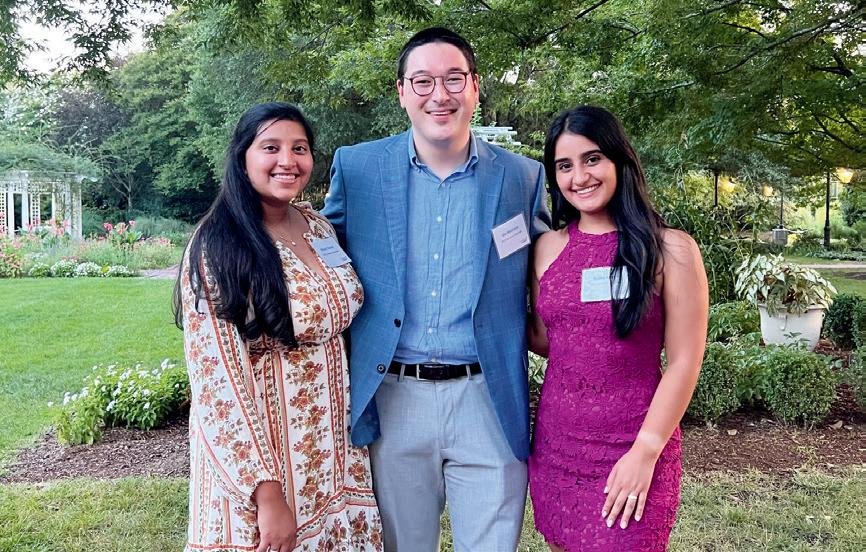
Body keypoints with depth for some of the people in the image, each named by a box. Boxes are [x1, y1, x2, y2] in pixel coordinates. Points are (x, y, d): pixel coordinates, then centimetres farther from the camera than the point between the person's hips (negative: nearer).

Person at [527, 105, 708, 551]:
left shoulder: (671, 249, -7)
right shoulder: (548, 247, 4)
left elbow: (683, 363, -8)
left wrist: (645, 452, -12)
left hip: (633, 447, -4)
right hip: (556, 441, 4)